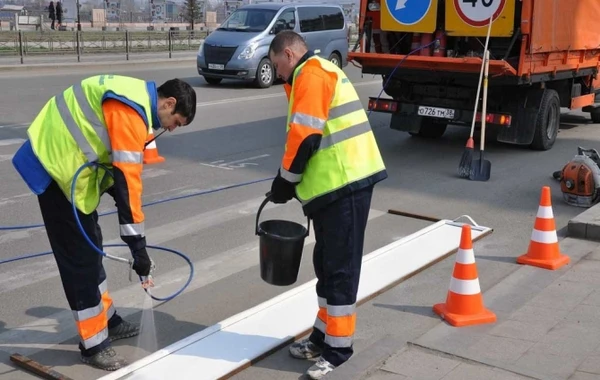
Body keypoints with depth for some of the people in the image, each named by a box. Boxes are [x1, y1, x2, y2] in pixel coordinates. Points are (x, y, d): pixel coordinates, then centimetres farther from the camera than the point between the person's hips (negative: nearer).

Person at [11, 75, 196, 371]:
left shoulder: (137, 98, 8)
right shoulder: (131, 111, -23)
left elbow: (119, 164, 14)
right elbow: (128, 178, -26)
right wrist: (137, 242, -23)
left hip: (62, 158, 11)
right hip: (56, 165, -11)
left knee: (90, 245, 19)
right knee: (79, 255, -4)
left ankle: (106, 319, 34)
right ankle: (94, 344, 7)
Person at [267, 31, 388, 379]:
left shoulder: (310, 74, -9)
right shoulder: (323, 72, 23)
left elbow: (305, 137, -17)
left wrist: (285, 180, -4)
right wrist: (295, 181, 18)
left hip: (344, 185, -10)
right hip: (342, 182, 10)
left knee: (340, 269, -2)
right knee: (327, 265, 16)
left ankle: (338, 349, 7)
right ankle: (324, 336, 27)